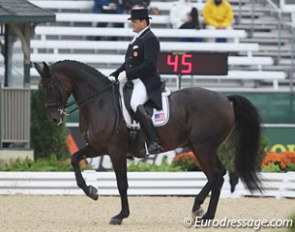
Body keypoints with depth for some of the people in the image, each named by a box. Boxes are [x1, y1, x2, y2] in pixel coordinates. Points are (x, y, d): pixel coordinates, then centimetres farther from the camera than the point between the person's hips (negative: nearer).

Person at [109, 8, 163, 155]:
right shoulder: (137, 39, 22)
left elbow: (149, 65, -20)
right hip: (133, 81, 11)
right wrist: (114, 76, 10)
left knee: (135, 104, -36)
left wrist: (127, 74, -22)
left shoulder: (150, 39, -10)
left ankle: (153, 143, -42)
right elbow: (128, 63, 25)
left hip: (146, 82, -11)